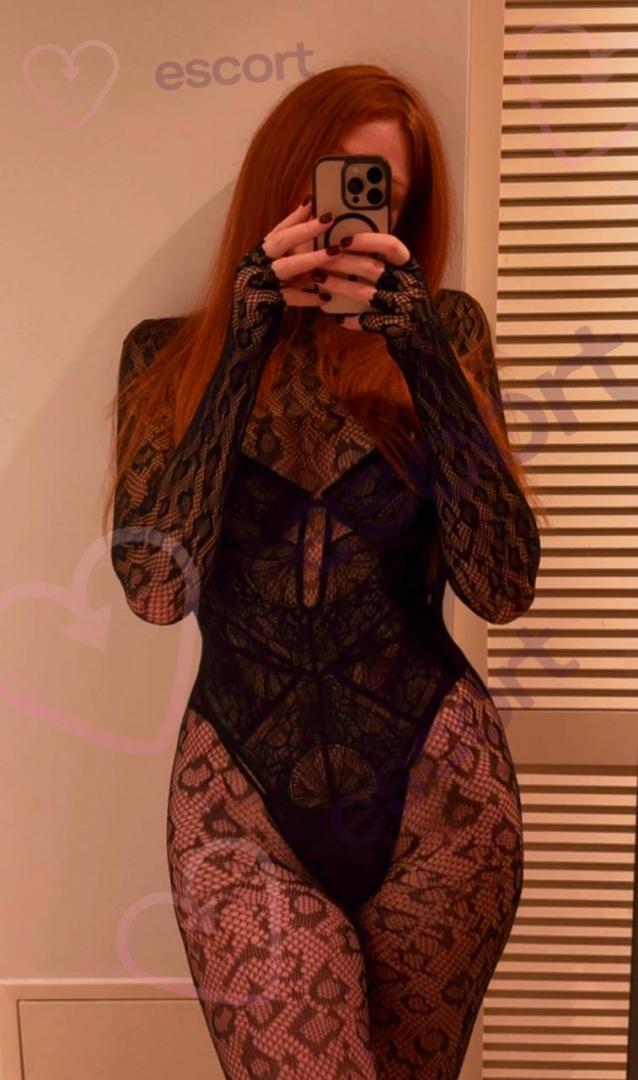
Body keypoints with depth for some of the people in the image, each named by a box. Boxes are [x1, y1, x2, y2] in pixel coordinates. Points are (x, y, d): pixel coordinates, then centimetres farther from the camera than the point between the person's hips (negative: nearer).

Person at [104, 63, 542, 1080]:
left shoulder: (442, 328, -1)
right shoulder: (169, 354, 0)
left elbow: (502, 587, -10)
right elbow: (156, 587, -13)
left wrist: (426, 353, -20)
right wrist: (243, 346, -17)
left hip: (435, 786, 1)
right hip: (243, 795, 0)